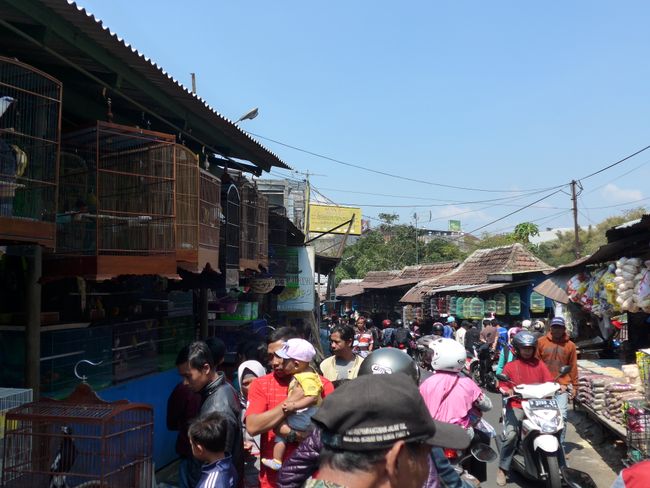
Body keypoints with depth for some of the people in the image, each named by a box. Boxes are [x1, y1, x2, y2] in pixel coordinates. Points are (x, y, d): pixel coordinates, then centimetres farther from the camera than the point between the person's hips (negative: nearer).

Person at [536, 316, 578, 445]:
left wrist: (574, 386, 7)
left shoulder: (570, 345, 6)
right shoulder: (541, 342, 4)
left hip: (562, 387, 0)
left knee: (562, 416, -7)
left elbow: (573, 367, 8)